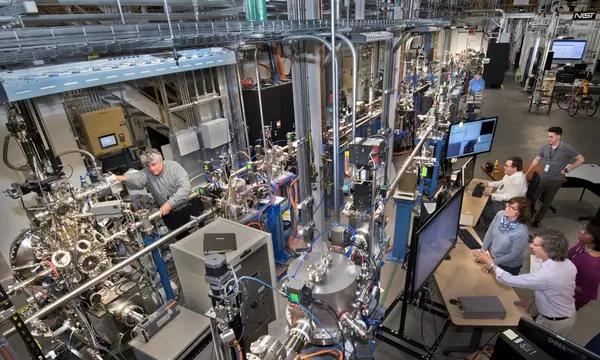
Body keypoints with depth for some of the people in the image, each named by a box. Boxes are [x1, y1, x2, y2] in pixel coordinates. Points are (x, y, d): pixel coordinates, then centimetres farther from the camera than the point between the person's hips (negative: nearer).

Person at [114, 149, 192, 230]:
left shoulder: (174, 166, -14)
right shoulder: (146, 174, -8)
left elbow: (185, 187, -25)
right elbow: (137, 178, -32)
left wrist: (170, 204, -34)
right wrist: (123, 178, -55)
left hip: (187, 208, -2)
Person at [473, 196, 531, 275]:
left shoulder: (521, 232, -32)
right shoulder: (500, 214, -17)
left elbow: (513, 255, -22)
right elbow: (489, 233, -4)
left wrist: (492, 262, -18)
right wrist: (482, 250, -9)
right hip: (491, 255, 5)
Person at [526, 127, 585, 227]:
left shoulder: (566, 148, -13)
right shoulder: (545, 147, -3)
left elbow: (581, 159, -2)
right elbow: (536, 160, 9)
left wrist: (567, 169, -6)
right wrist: (526, 173, 9)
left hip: (556, 180, -3)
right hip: (543, 178, 3)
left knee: (547, 201, 8)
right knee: (532, 197, 0)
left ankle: (538, 219, 23)